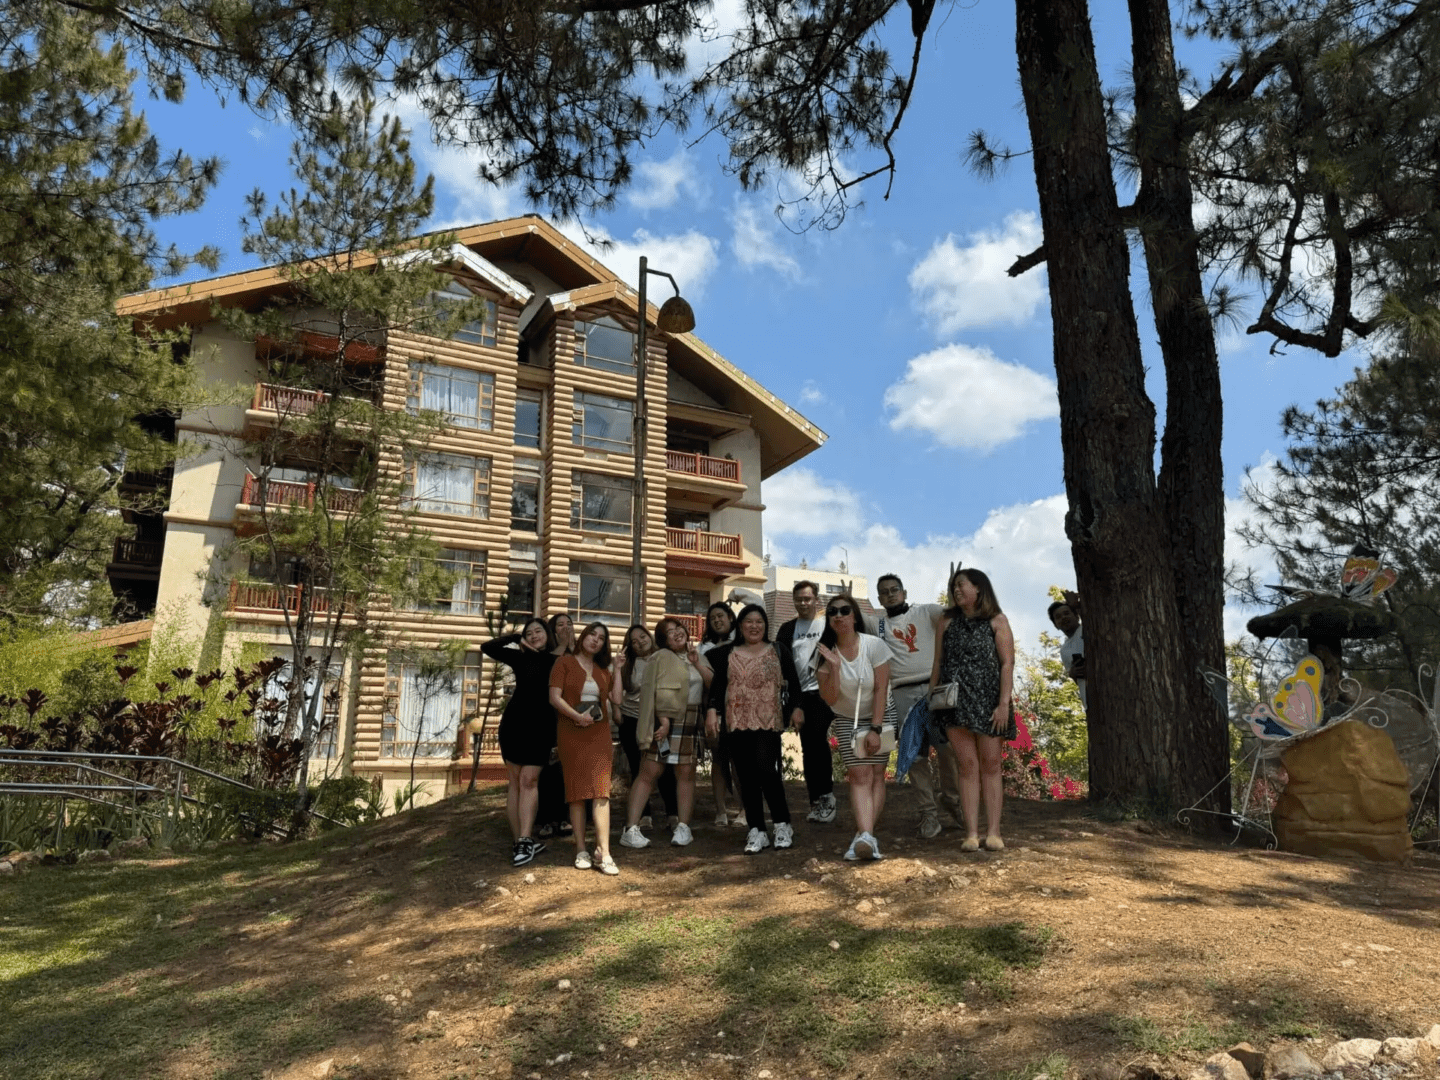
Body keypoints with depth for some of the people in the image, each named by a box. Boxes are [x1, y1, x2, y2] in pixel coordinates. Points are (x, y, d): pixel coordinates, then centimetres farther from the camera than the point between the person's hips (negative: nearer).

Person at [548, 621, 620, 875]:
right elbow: (554, 696, -8)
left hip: (599, 733, 3)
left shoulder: (603, 670, 17)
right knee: (577, 791, 1)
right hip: (571, 733, -3)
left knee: (601, 791, -6)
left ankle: (603, 853, -10)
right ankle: (581, 851, 9)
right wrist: (577, 715, -18)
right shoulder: (565, 663, 3)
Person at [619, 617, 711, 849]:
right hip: (665, 722, -5)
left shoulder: (697, 656, 14)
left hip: (691, 723, 5)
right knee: (649, 772, -6)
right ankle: (631, 829, -5)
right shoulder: (661, 658, -4)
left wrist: (697, 663, -6)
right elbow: (657, 692, -10)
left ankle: (683, 827, 13)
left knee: (686, 773, 5)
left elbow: (712, 684, 7)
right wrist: (664, 721, -16)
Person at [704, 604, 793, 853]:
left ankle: (782, 824, 0)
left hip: (768, 721, -3)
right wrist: (712, 710, -5)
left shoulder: (777, 651, 9)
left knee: (766, 769, -17)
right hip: (737, 723, 3)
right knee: (747, 777, 2)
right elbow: (717, 683, 8)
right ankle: (757, 831, 8)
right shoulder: (727, 653, 14)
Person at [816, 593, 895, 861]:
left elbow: (881, 690, -13)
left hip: (880, 716, -1)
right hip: (847, 720, 1)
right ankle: (867, 835, -23)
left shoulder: (874, 645, -16)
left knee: (876, 774, -6)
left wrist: (875, 729, -15)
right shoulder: (826, 653, -10)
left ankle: (863, 836, -3)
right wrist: (834, 667, -27)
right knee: (860, 776, -11)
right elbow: (830, 699, -14)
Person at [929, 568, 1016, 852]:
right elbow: (938, 663, 14)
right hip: (954, 701, 2)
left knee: (990, 765, 1)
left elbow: (1008, 663, -2)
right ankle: (971, 833, -1)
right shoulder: (947, 621, 13)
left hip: (987, 701, -2)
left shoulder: (996, 621, 4)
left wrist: (1004, 703, -10)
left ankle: (993, 832, 4)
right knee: (968, 766, -1)